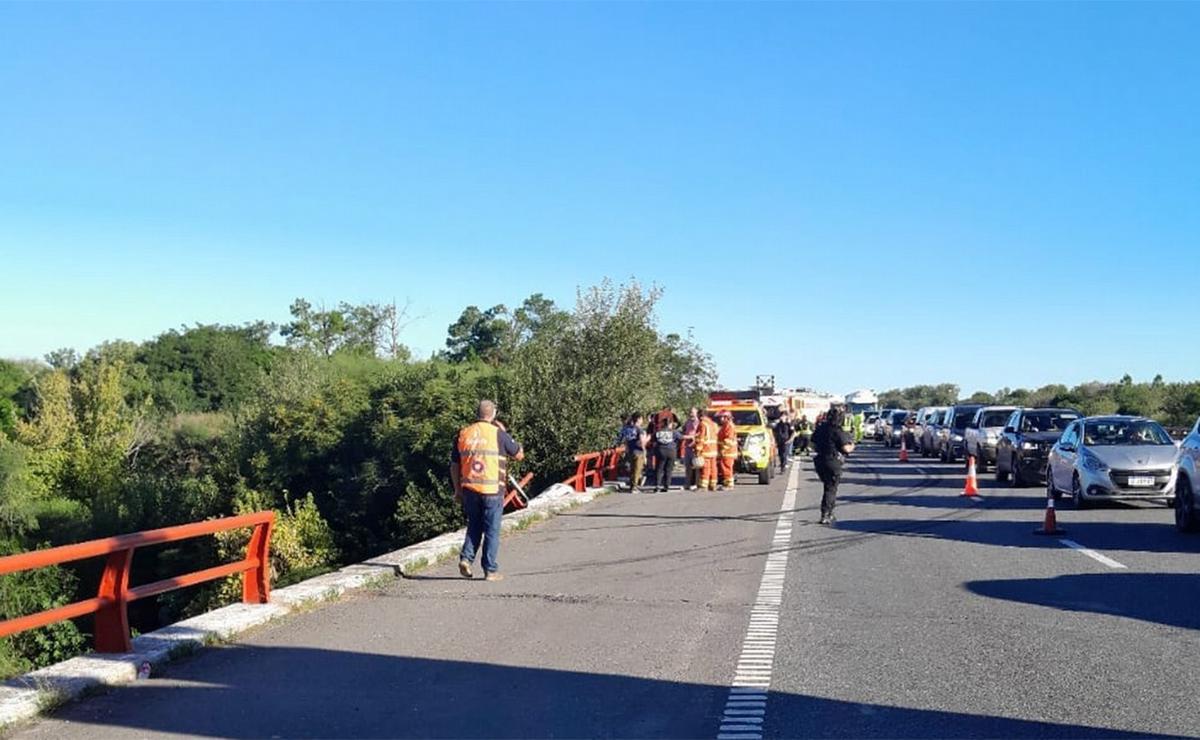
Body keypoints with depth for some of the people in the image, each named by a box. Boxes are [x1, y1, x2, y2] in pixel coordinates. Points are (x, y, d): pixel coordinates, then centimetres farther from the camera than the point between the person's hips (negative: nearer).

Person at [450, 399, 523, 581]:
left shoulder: (463, 434, 7)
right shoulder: (498, 433, -5)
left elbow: (454, 466, 11)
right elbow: (519, 455, 6)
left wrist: (457, 490, 19)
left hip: (469, 489, 4)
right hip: (492, 489, -4)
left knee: (474, 527, 20)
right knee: (491, 531, 5)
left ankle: (466, 557, 3)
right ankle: (491, 570, 8)